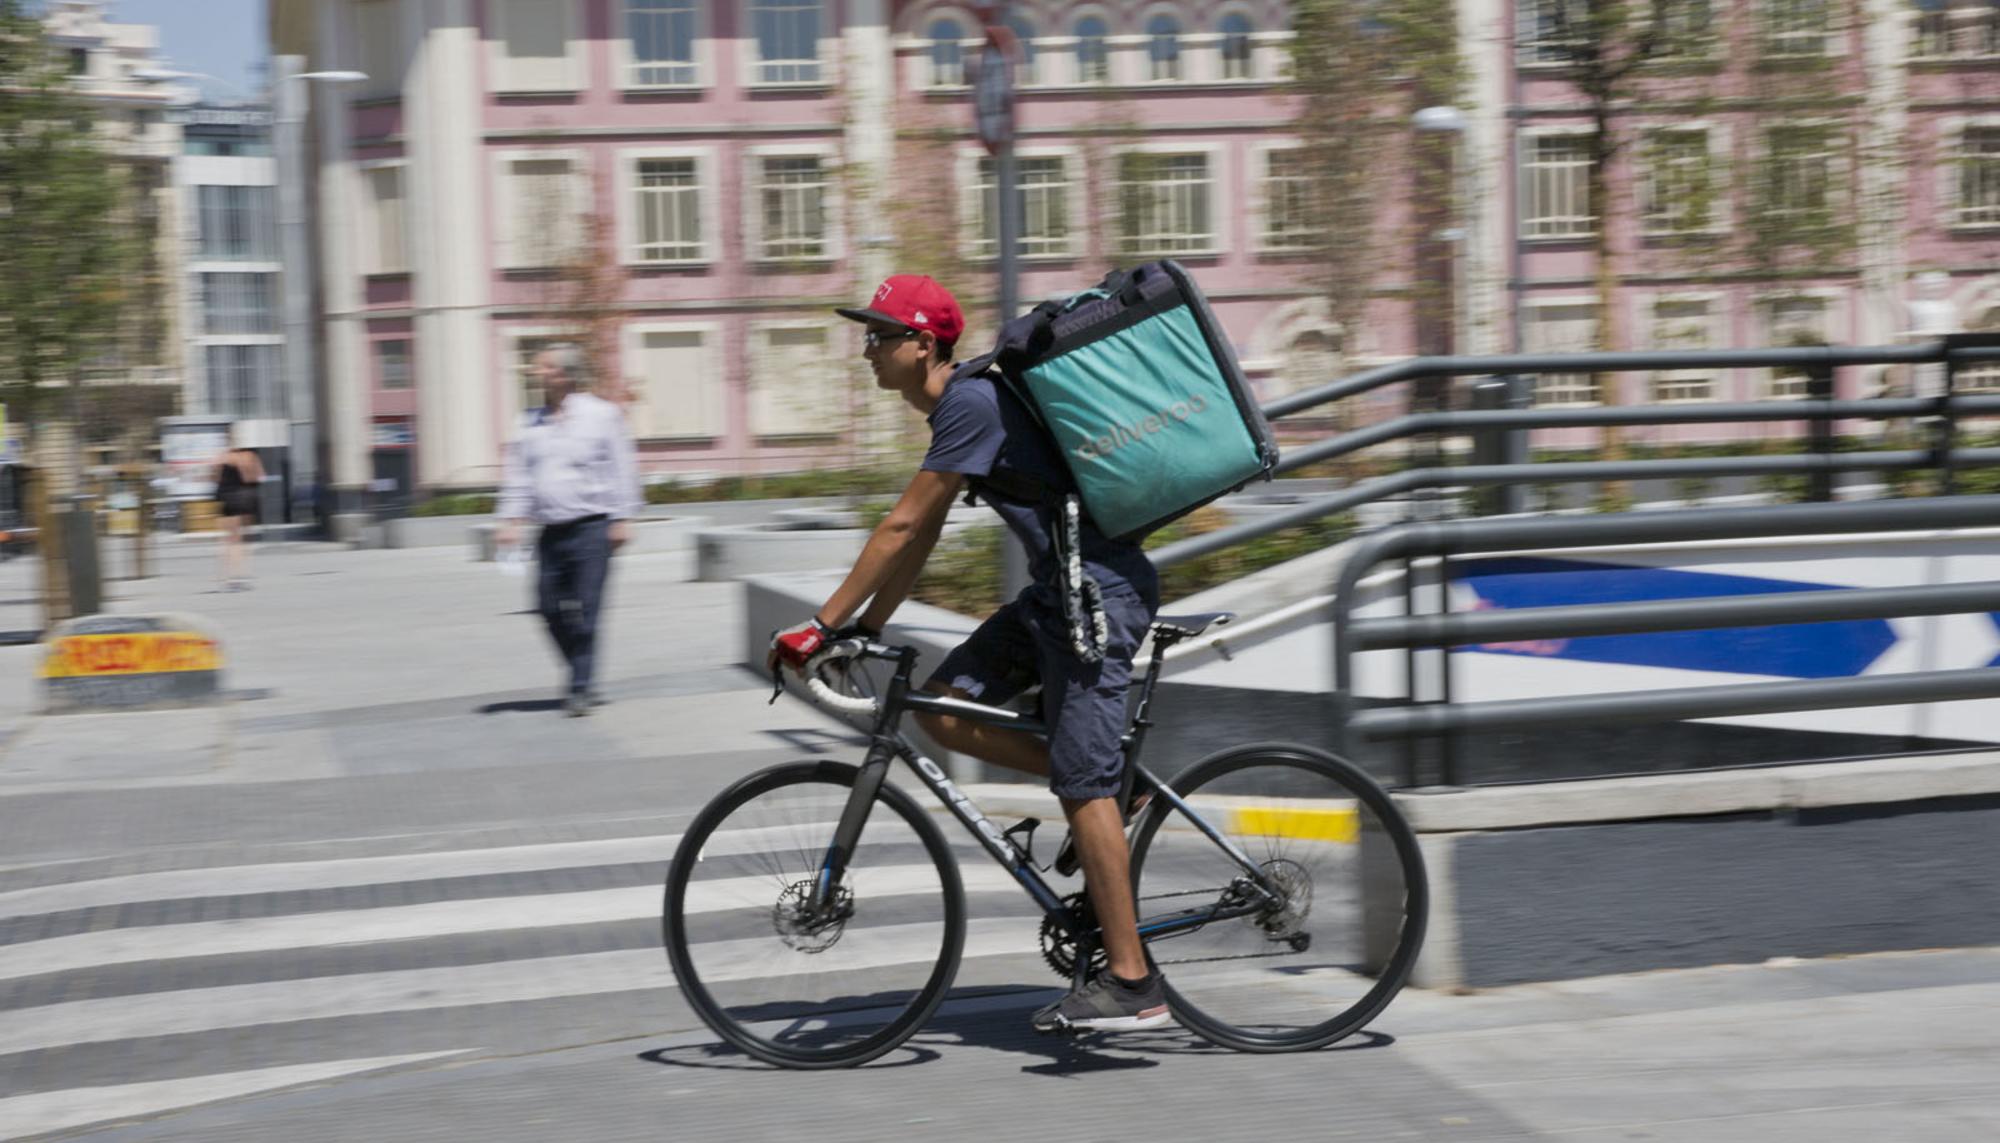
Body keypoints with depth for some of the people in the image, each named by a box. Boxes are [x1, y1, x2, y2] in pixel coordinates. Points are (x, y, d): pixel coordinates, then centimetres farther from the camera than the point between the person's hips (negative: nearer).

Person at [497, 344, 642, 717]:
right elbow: (519, 474, 13)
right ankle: (584, 682, 19)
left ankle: (580, 688, 0)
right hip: (552, 530, 5)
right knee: (551, 607, 2)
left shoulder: (601, 415, -1)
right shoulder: (534, 424, 12)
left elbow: (621, 469, -2)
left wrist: (621, 519, -7)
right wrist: (511, 519, 3)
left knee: (585, 610, -7)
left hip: (592, 527, -5)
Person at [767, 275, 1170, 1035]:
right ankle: (1110, 787, 12)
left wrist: (820, 626, -16)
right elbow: (920, 537, 19)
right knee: (942, 708, 5)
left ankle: (1133, 984, -6)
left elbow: (901, 528, -19)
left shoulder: (972, 405, -17)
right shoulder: (957, 408, 14)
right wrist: (865, 628, 17)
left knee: (1084, 788, -10)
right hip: (1058, 589, 10)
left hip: (1100, 591, -10)